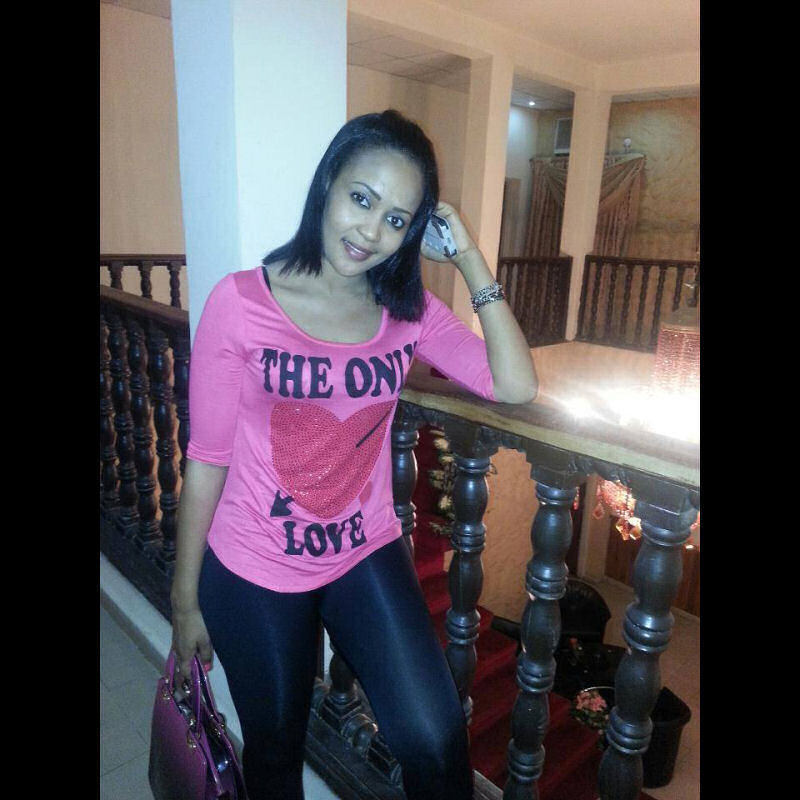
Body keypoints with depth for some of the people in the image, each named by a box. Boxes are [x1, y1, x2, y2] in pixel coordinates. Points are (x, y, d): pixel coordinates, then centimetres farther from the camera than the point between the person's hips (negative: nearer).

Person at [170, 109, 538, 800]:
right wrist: (185, 599, -3)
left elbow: (516, 385, -16)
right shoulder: (241, 302, -15)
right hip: (253, 575, -1)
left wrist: (471, 259, -14)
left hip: (367, 556, 2)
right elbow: (207, 460, -10)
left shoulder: (409, 310, -4)